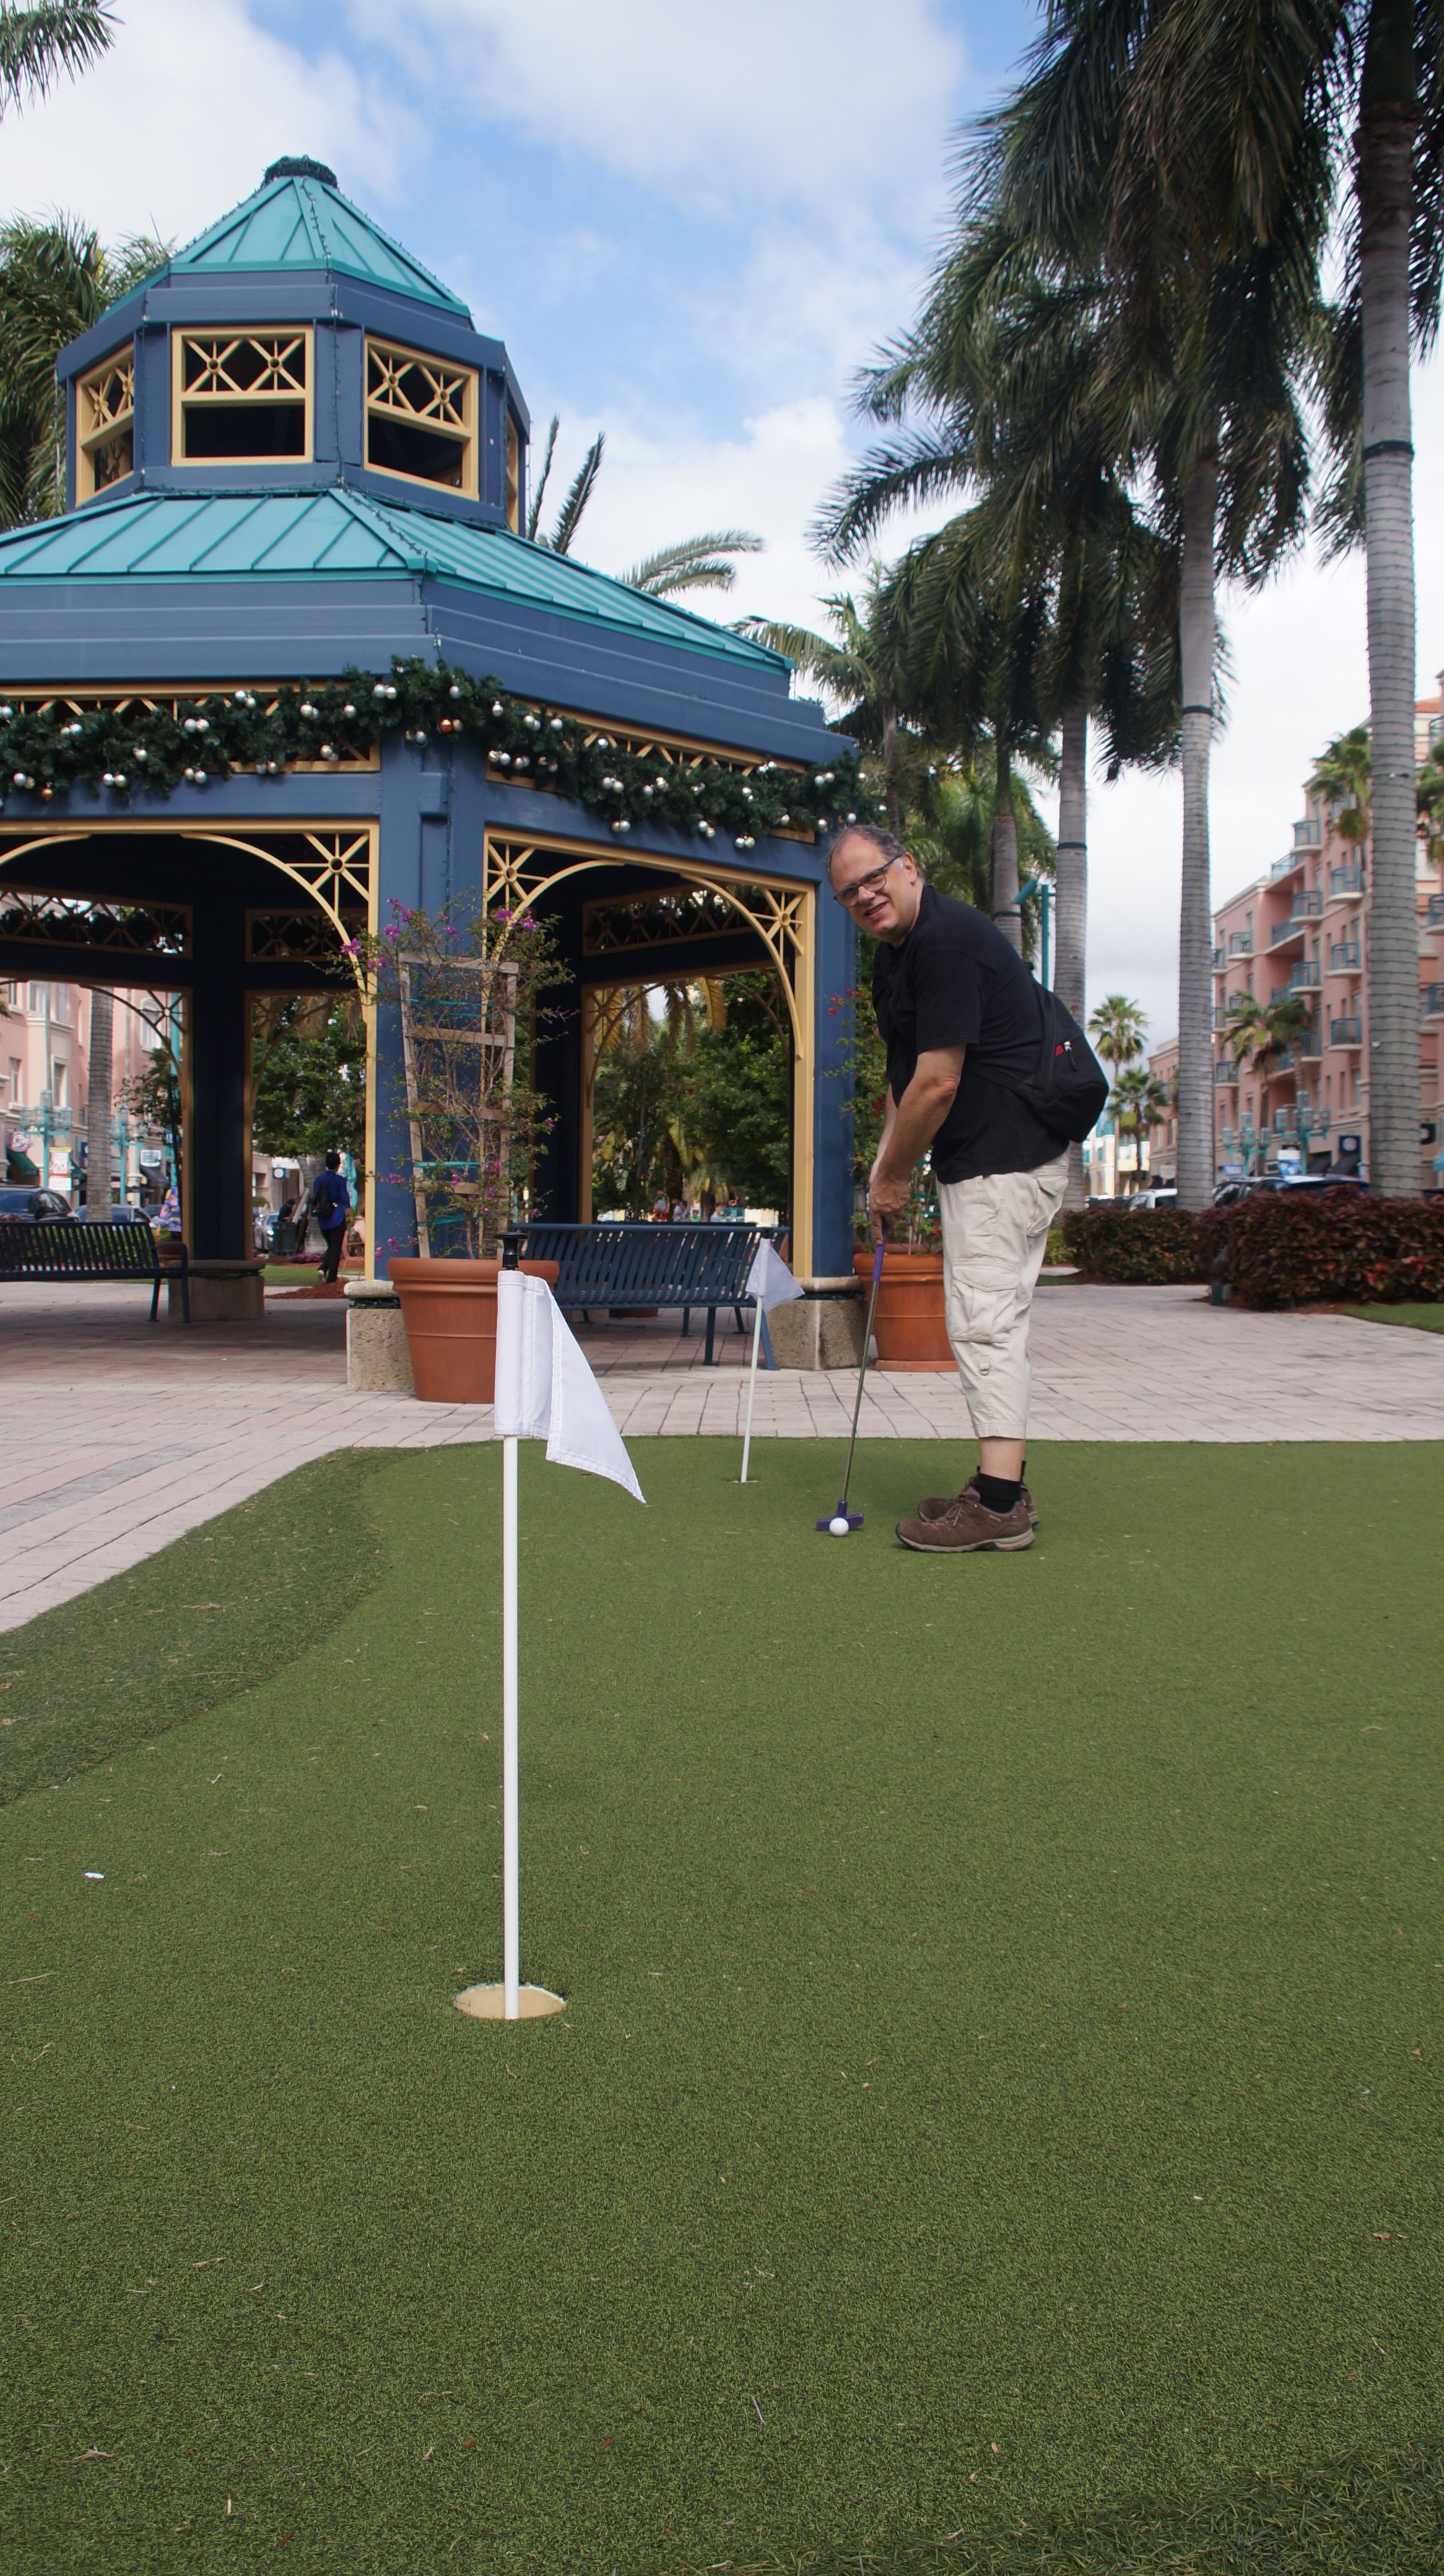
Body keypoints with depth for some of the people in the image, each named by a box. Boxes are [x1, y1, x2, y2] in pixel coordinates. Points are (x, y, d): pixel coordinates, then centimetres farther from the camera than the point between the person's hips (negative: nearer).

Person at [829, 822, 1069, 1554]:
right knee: (989, 1321, 13)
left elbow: (937, 1083, -21)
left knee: (985, 1319, -11)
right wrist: (886, 1161, 10)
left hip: (1003, 1157, -11)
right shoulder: (895, 953, 15)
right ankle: (1002, 1486, 20)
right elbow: (904, 1072, 22)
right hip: (982, 1159, 11)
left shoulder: (947, 943, -19)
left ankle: (1000, 1505, -10)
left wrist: (894, 1176, -9)